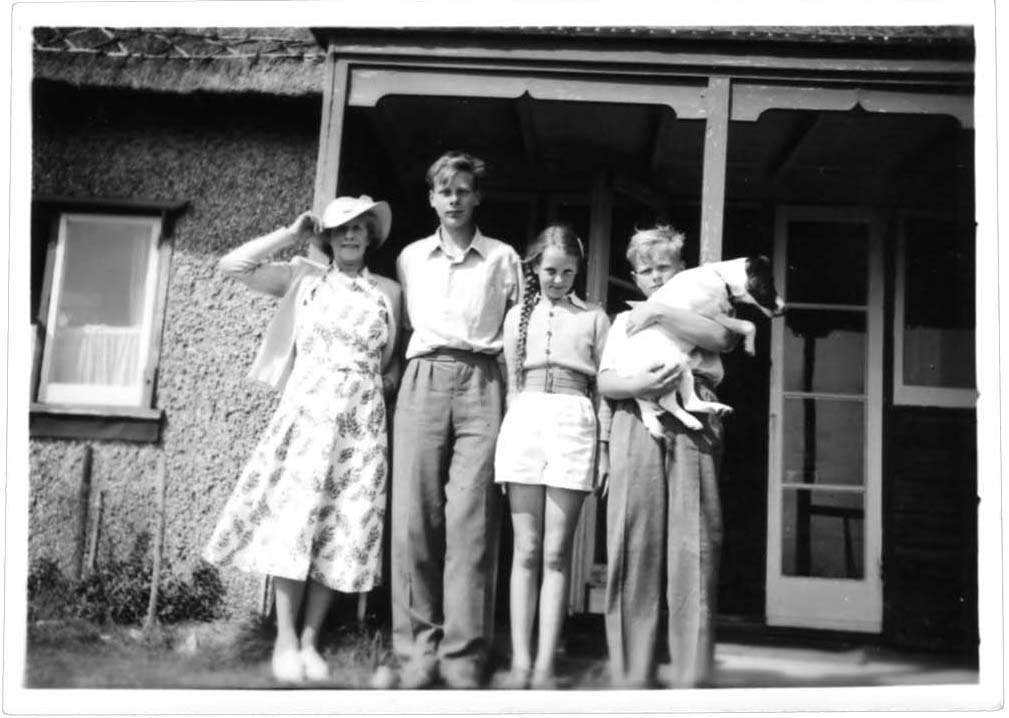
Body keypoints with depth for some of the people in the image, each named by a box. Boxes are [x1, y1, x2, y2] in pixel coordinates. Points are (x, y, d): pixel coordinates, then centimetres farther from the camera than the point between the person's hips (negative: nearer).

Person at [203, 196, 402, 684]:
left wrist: (389, 382, 3)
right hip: (306, 409, -2)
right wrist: (291, 235, 3)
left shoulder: (388, 292, 13)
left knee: (342, 529, 0)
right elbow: (232, 265, 1)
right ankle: (285, 638, 3)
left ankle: (310, 639, 10)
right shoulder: (303, 278, 8)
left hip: (362, 420, 2)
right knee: (294, 519, -7)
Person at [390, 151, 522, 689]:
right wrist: (397, 372, 12)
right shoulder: (410, 258, 18)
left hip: (481, 384, -1)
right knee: (414, 516, -6)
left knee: (471, 521, -8)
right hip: (423, 381, 2)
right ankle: (418, 649, 0)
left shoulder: (503, 258, 13)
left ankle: (464, 656, -4)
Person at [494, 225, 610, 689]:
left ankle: (545, 663, 0)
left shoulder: (594, 319, 12)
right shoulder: (518, 316, 16)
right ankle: (520, 658, 4)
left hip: (573, 424, -1)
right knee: (526, 549, 1)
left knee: (556, 552, -3)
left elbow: (604, 387, 9)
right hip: (524, 421, 1)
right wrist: (508, 433, 9)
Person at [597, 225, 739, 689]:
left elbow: (723, 338, -1)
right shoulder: (626, 321, 26)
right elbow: (604, 382, 11)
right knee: (634, 548, -5)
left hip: (692, 428, -1)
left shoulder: (700, 311, 23)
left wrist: (661, 314, -4)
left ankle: (693, 677, -5)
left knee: (694, 549, -9)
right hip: (635, 426, 1)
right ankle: (631, 676, -1)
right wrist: (638, 384, -10)